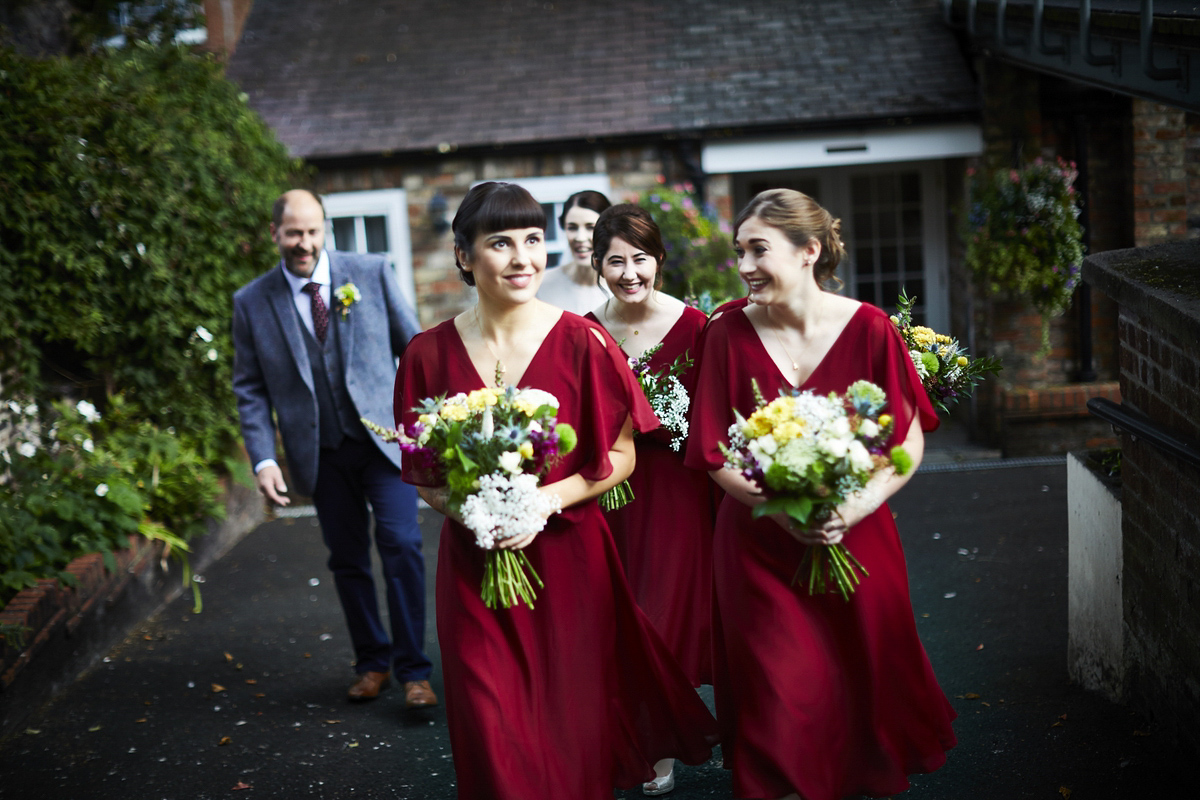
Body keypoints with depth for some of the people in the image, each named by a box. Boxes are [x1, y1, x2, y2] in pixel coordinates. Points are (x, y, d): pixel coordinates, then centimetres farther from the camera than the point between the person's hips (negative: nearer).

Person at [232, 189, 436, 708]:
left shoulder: (372, 273, 0)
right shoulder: (252, 303, 2)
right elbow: (250, 389, 4)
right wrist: (263, 459, -7)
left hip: (386, 436, -1)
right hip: (321, 452, 1)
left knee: (400, 545, -10)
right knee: (348, 560, 9)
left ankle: (413, 670, 0)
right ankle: (372, 661, 26)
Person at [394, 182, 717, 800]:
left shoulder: (581, 342, -7)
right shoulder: (429, 353, -3)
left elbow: (619, 456, -3)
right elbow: (420, 473, 6)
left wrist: (546, 501, -16)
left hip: (569, 555, -1)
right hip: (473, 562, 1)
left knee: (574, 719, 10)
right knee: (494, 731, 2)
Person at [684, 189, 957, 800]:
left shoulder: (869, 329, -8)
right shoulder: (729, 332, -7)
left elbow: (909, 443, -5)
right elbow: (714, 453, -4)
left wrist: (856, 507, -19)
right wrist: (781, 509, -18)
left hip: (857, 538, 0)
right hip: (760, 543, 0)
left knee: (864, 676, 12)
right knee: (782, 692, 4)